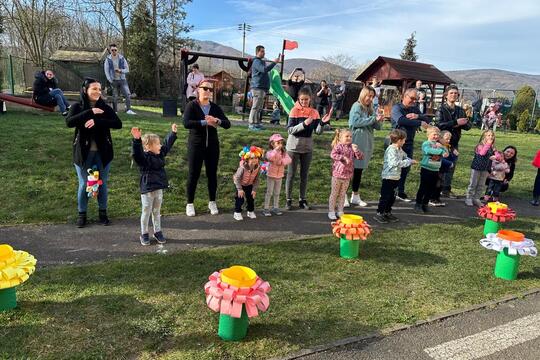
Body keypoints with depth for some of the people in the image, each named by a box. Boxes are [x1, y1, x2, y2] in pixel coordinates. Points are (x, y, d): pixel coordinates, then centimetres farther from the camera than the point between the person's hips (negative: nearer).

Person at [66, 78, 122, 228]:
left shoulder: (105, 107, 0)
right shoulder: (77, 107, -1)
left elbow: (118, 124, -14)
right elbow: (69, 122, -19)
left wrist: (96, 121, -24)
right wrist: (90, 112, -23)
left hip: (102, 152, 1)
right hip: (83, 152, -1)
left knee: (102, 183, 10)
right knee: (84, 184, 7)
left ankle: (103, 212, 25)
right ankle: (82, 214, 23)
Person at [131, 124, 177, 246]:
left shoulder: (160, 154, 5)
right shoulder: (143, 157, -17)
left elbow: (168, 143, 19)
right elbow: (136, 152, -38)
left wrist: (173, 132, 25)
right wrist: (137, 140, -51)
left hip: (159, 188, 7)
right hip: (147, 189, -6)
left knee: (156, 211, 18)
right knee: (146, 212, 8)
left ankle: (157, 232, 30)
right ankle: (144, 234, 21)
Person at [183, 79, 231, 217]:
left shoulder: (215, 107, 5)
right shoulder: (192, 105, -6)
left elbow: (227, 124, -3)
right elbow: (186, 123, -22)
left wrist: (216, 121, -23)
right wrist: (205, 122, -26)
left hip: (212, 145, 4)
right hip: (196, 145, -3)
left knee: (212, 174, 9)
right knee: (193, 174, 3)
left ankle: (212, 202, 25)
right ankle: (190, 204, 18)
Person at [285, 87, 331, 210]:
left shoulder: (314, 113, 1)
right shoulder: (294, 111, -8)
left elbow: (318, 132, -2)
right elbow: (290, 130, -15)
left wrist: (322, 123, -21)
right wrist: (304, 124, -27)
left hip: (308, 148, 3)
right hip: (294, 147, -3)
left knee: (304, 174, 10)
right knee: (291, 174, 4)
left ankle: (302, 200, 20)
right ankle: (289, 199, 13)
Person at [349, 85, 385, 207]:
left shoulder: (370, 109, 14)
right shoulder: (357, 106, -5)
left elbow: (377, 127, 14)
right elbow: (356, 122, -19)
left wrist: (379, 120, -8)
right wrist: (373, 119, -16)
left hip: (366, 143, 7)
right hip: (356, 142, -7)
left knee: (359, 169, 12)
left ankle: (355, 196, 21)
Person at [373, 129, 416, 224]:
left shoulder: (400, 150, 10)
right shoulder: (391, 150, -19)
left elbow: (405, 157, 22)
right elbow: (395, 163, -26)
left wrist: (411, 161, 0)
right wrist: (409, 162, -20)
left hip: (396, 177, 9)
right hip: (388, 177, -9)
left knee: (392, 196, 16)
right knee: (385, 196, -3)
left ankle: (387, 213, 27)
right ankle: (379, 214, 6)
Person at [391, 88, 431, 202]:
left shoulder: (415, 109, 11)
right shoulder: (397, 108, -8)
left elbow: (428, 120, 2)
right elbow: (401, 120, -29)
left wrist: (418, 116, -17)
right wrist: (420, 123, -27)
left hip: (409, 143, 6)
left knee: (406, 168, 10)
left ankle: (401, 192, 21)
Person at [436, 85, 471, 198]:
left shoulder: (460, 110, 13)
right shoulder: (441, 109, -3)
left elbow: (469, 126, 8)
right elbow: (439, 124, -19)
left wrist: (460, 124, -13)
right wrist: (456, 122, -20)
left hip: (454, 143, 5)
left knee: (451, 167, 8)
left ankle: (447, 190, 17)